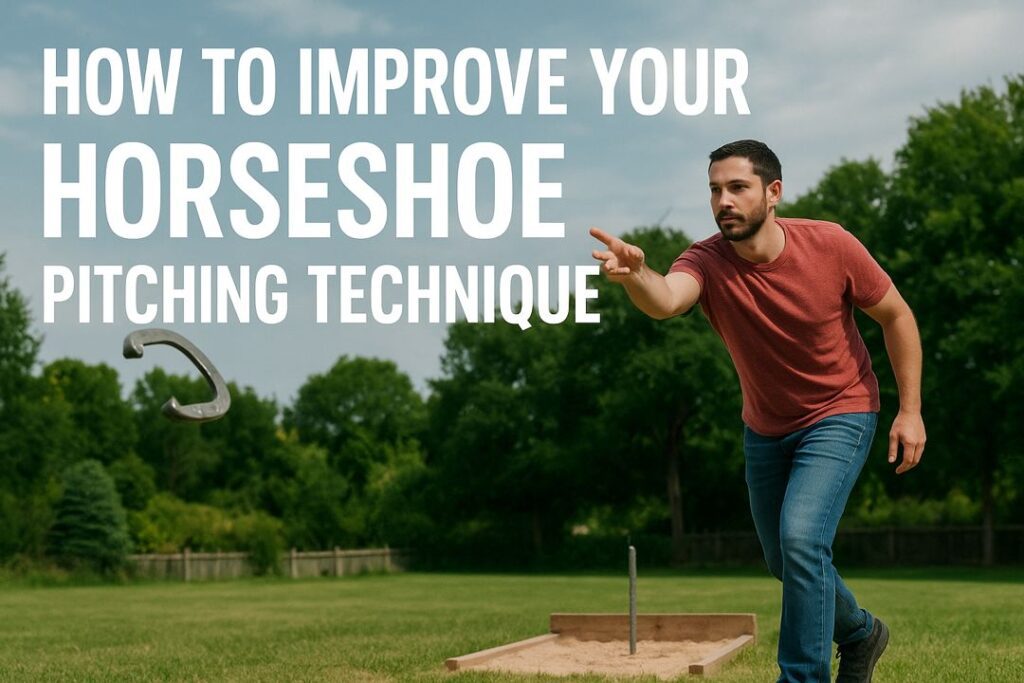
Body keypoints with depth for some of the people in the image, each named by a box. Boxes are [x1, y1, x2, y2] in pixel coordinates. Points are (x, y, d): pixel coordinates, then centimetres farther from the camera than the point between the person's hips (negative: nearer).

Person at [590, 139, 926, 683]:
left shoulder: (831, 246, -22)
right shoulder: (707, 261, -22)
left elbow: (895, 315, -7)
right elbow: (665, 301, -46)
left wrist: (910, 409, -9)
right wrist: (636, 276, -69)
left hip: (840, 416, -4)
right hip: (765, 428, 4)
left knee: (801, 540, -23)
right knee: (784, 562, 17)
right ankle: (861, 634, 46)